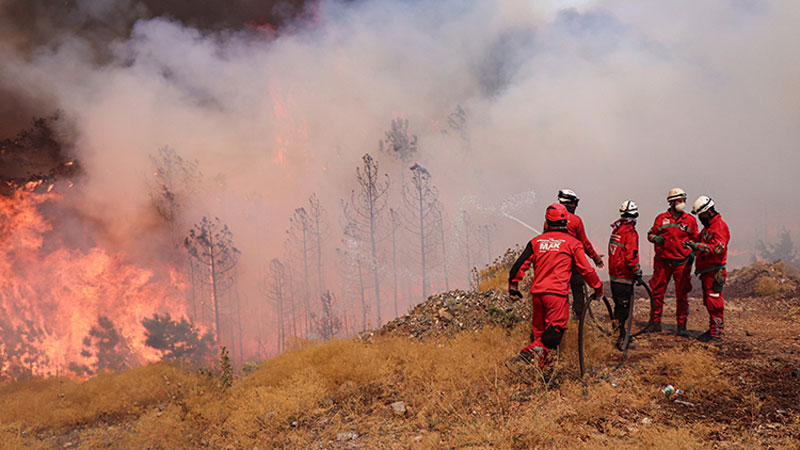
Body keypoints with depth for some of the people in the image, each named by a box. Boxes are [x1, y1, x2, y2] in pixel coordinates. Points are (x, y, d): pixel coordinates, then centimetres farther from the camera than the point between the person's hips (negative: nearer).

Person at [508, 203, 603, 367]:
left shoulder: (536, 241, 12)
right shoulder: (572, 243, 4)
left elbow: (520, 265, 10)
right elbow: (586, 269, 4)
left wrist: (513, 285, 21)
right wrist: (598, 287, 16)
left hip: (537, 292, 4)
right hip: (557, 292, -4)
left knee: (538, 331, 14)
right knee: (555, 331, -5)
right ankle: (534, 351, -27)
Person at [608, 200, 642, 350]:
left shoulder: (616, 229, 10)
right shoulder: (630, 232, -16)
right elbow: (631, 256, -22)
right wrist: (638, 272, -9)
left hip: (613, 274, 8)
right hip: (624, 276, -8)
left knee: (619, 306, 16)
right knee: (623, 308, -4)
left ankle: (622, 336, 24)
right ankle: (619, 340, -2)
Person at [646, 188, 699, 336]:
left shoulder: (690, 220, 6)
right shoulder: (661, 218, 4)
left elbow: (695, 239, 15)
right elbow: (651, 234, 11)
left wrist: (692, 252, -1)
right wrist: (656, 238, -11)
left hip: (682, 263, 0)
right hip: (663, 262, 0)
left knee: (682, 294, 0)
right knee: (657, 292, 3)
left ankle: (681, 325, 9)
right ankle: (655, 322, 15)